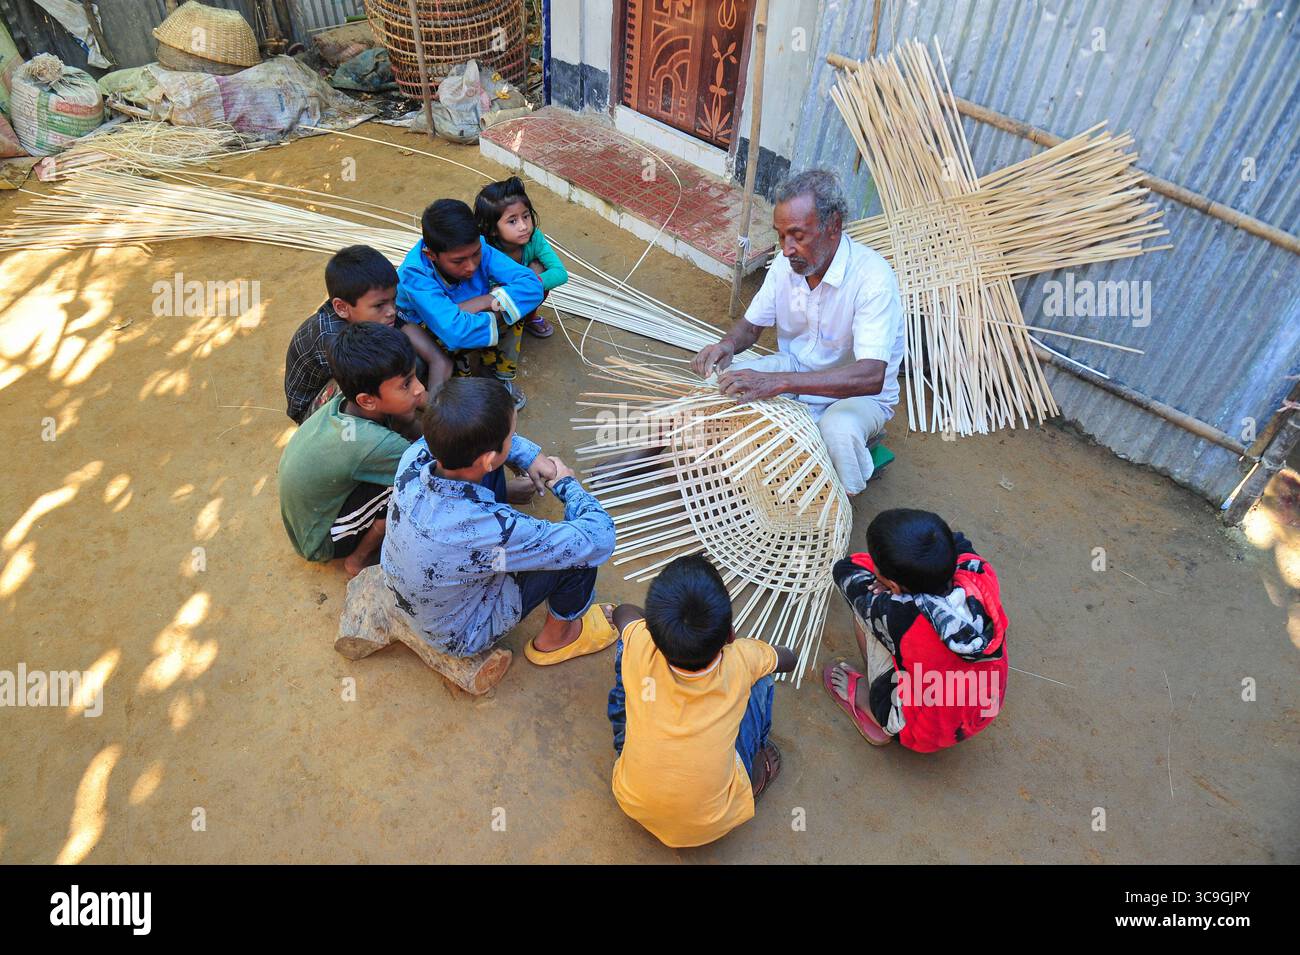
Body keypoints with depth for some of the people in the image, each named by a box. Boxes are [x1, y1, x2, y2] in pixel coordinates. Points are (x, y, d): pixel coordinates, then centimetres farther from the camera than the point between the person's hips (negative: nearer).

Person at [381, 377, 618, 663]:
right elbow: (600, 538, -31)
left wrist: (530, 455, -11)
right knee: (582, 548, -12)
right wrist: (567, 483, -14)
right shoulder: (494, 531, -42)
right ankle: (556, 638, 16)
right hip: (461, 636, -6)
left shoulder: (415, 456, -26)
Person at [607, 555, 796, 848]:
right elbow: (788, 658, 3)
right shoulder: (741, 661, -25)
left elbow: (623, 612, 2)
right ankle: (754, 771, 30)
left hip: (633, 804, 1)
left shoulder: (639, 647, -26)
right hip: (713, 824, -1)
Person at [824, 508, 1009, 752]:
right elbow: (958, 543, -1)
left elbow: (845, 569, -17)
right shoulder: (981, 574, -27)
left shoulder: (897, 617, -37)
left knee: (865, 605, -8)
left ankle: (862, 699, 13)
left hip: (924, 737, -4)